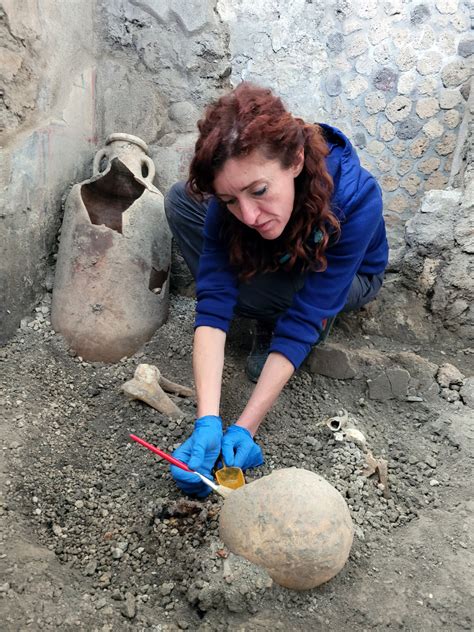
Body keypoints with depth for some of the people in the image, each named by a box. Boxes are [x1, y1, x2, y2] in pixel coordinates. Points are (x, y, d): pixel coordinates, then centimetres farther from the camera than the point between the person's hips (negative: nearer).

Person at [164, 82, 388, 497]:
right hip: (273, 259, 4)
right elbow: (212, 306, -35)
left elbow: (302, 322, -38)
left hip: (349, 277, -4)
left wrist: (244, 429, -41)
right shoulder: (229, 198, -31)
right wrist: (208, 423, -44)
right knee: (180, 201, -16)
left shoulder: (356, 200, -40)